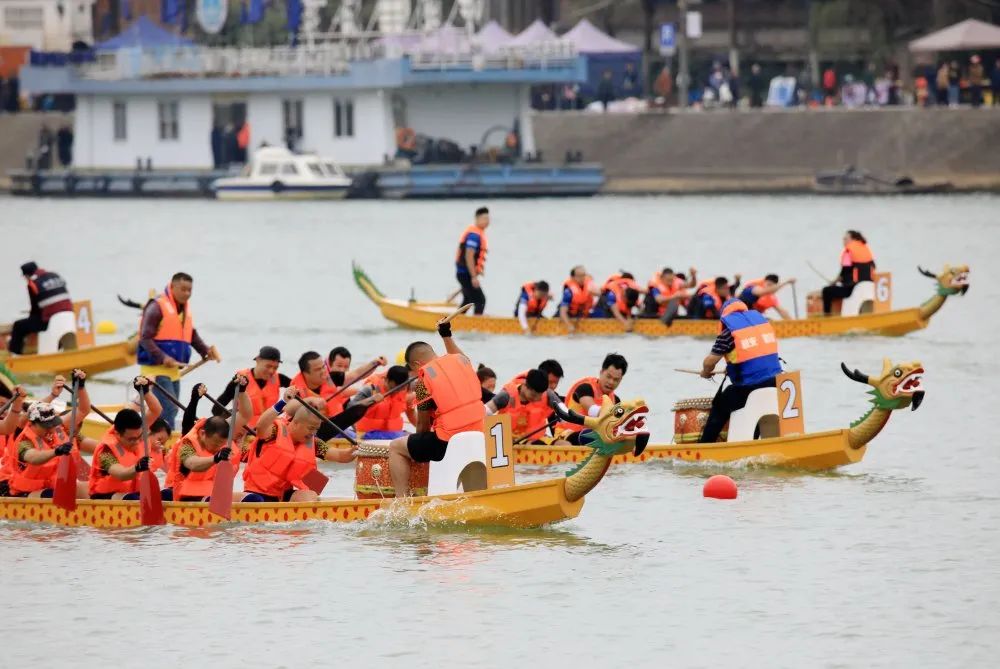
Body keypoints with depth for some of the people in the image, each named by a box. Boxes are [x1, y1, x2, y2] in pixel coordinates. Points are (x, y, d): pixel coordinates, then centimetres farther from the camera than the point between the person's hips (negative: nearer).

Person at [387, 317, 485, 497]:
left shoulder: (424, 381, -9)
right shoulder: (461, 360, 7)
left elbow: (423, 425, -1)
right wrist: (447, 336, 41)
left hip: (448, 444, -7)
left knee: (396, 447, 10)